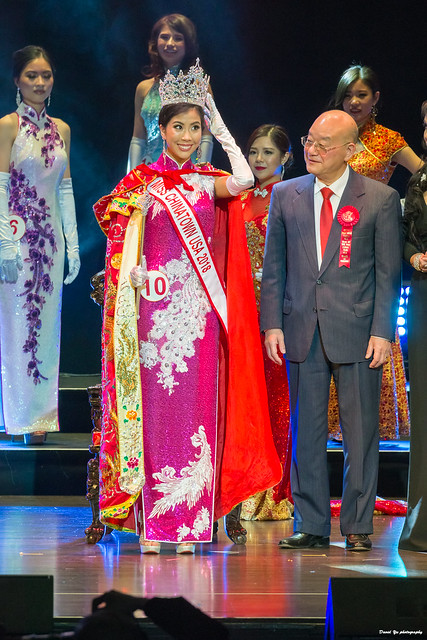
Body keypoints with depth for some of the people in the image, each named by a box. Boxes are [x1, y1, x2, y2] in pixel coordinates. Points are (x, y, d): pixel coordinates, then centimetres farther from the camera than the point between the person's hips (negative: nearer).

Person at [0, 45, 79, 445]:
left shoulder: (60, 130, 11)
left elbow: (65, 189, 14)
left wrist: (72, 244, 10)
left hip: (50, 238, 5)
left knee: (45, 325, 7)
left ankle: (41, 414, 13)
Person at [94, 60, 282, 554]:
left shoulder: (206, 182, 11)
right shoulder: (142, 180, 6)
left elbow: (244, 180, -10)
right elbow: (125, 242, 4)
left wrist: (220, 127, -2)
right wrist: (135, 273, -14)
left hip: (199, 309, 2)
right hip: (155, 305, -2)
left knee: (195, 406, -1)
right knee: (154, 405, -4)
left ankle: (189, 524, 1)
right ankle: (152, 524, -1)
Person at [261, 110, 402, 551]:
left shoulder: (381, 199, 0)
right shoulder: (285, 195, 8)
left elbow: (388, 271, 0)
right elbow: (274, 266, 10)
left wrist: (382, 331, -7)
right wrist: (272, 324, 1)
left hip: (357, 333, -2)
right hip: (302, 331, 3)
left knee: (360, 432, 1)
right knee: (305, 431, 6)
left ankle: (357, 526, 10)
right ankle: (310, 524, 13)